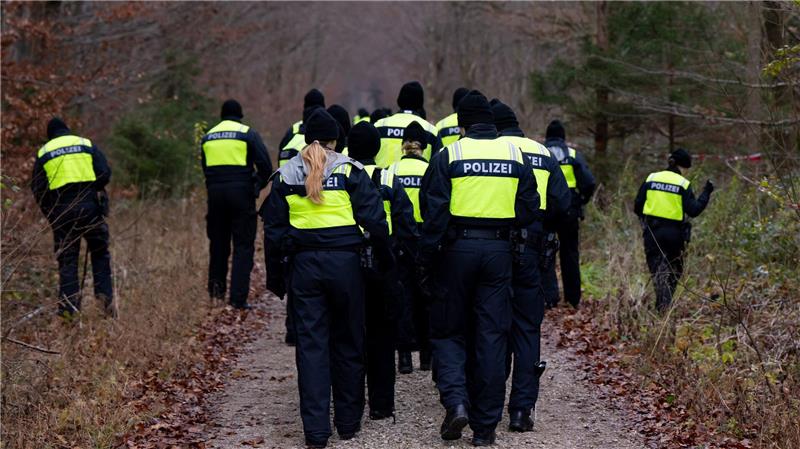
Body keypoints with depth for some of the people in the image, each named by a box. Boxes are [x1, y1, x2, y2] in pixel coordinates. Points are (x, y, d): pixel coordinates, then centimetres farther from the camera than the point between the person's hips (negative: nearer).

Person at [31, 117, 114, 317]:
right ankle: (105, 296, -2)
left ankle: (68, 306, -1)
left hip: (61, 210, 1)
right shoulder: (86, 144, 9)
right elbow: (105, 173, 0)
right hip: (90, 207, -1)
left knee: (67, 259, 5)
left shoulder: (43, 153, 11)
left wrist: (49, 213, 15)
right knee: (100, 253, 12)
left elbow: (38, 189, 6)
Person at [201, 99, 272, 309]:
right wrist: (258, 185, 9)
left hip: (215, 192, 4)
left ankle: (216, 287, 19)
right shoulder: (248, 134, -2)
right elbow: (265, 165, -7)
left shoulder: (208, 137, 13)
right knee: (243, 245, -1)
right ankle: (238, 298, -8)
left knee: (218, 242, 19)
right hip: (241, 192, -4)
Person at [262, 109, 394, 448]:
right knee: (348, 343, 11)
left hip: (303, 265, 1)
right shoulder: (349, 171, -1)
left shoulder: (285, 176, 6)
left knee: (311, 345, 3)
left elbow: (273, 230, 7)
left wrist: (275, 276, 14)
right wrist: (384, 260, 6)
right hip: (345, 263, -1)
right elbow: (374, 219, -6)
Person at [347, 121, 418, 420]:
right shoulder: (389, 182, -3)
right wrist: (414, 261, 3)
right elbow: (407, 227, -5)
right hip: (383, 268, 0)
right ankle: (381, 404, 10)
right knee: (381, 337, 9)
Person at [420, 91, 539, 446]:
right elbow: (528, 210, 5)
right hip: (499, 251, 2)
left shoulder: (449, 156, -5)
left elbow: (434, 212, -8)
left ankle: (456, 401, -10)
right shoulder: (515, 156, 4)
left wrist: (427, 258, -2)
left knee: (448, 331, 11)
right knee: (492, 336, 6)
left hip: (458, 249, -2)